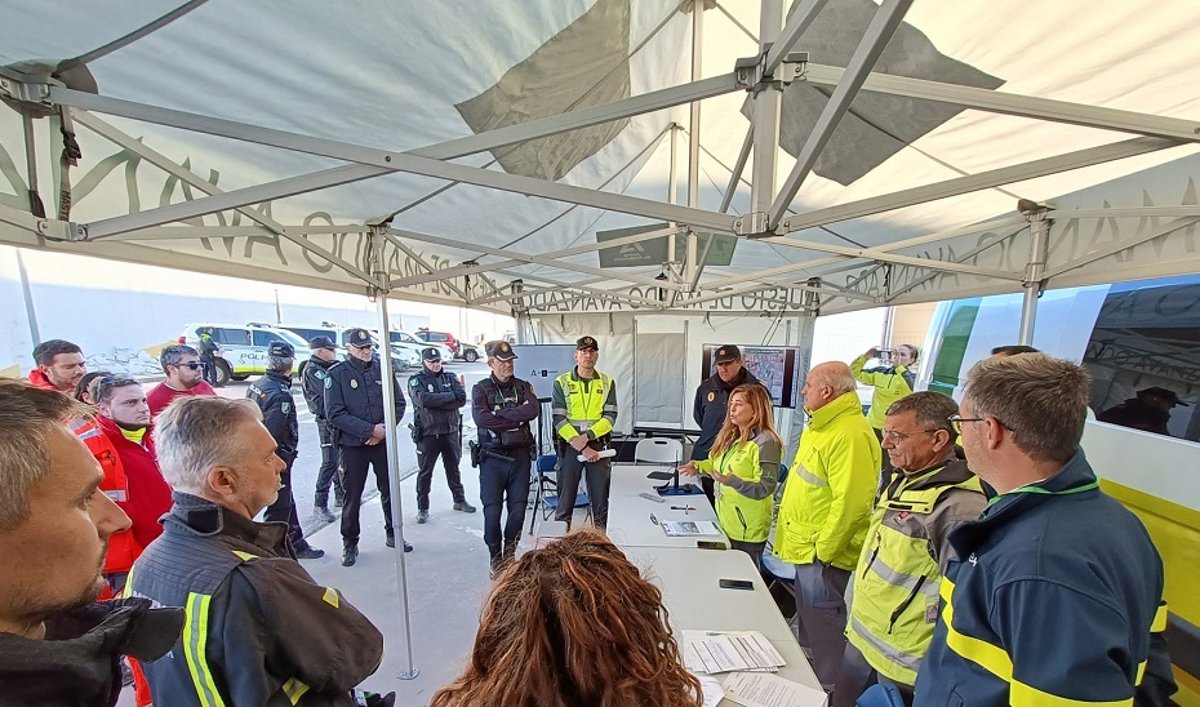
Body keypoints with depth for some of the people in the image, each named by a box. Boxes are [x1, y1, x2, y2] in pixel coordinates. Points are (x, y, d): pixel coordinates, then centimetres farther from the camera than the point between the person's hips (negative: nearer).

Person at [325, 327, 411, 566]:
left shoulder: (382, 369, 0)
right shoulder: (337, 374, -6)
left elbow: (399, 403, 2)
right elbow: (334, 414, -12)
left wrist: (384, 430, -12)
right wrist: (370, 430, -18)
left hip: (384, 442, 3)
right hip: (353, 445, -2)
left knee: (389, 490, 14)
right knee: (352, 496, 8)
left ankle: (393, 534, 31)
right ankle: (350, 543, 27)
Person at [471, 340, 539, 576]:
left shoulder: (523, 387, 7)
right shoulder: (481, 389, 0)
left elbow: (534, 410, -13)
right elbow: (481, 418, -19)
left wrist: (500, 414, -16)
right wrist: (518, 419, -16)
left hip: (520, 456, 2)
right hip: (492, 458, -2)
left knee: (518, 509, 7)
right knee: (492, 511, 3)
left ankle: (510, 552, 31)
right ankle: (496, 558, 25)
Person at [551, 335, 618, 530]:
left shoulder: (607, 383, 6)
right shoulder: (562, 382, 0)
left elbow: (610, 416, -2)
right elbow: (559, 419, -7)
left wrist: (588, 436, -16)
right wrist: (581, 447, -14)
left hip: (599, 446, 2)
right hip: (569, 446, -1)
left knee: (600, 499, 10)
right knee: (565, 498, 6)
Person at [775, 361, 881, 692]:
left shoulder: (849, 434, -25)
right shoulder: (823, 425, 8)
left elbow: (851, 502, -28)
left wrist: (823, 551, -20)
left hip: (822, 551, -10)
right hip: (805, 544, 10)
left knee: (821, 621, 9)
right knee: (807, 614, 26)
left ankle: (828, 688, 30)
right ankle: (806, 672, 46)